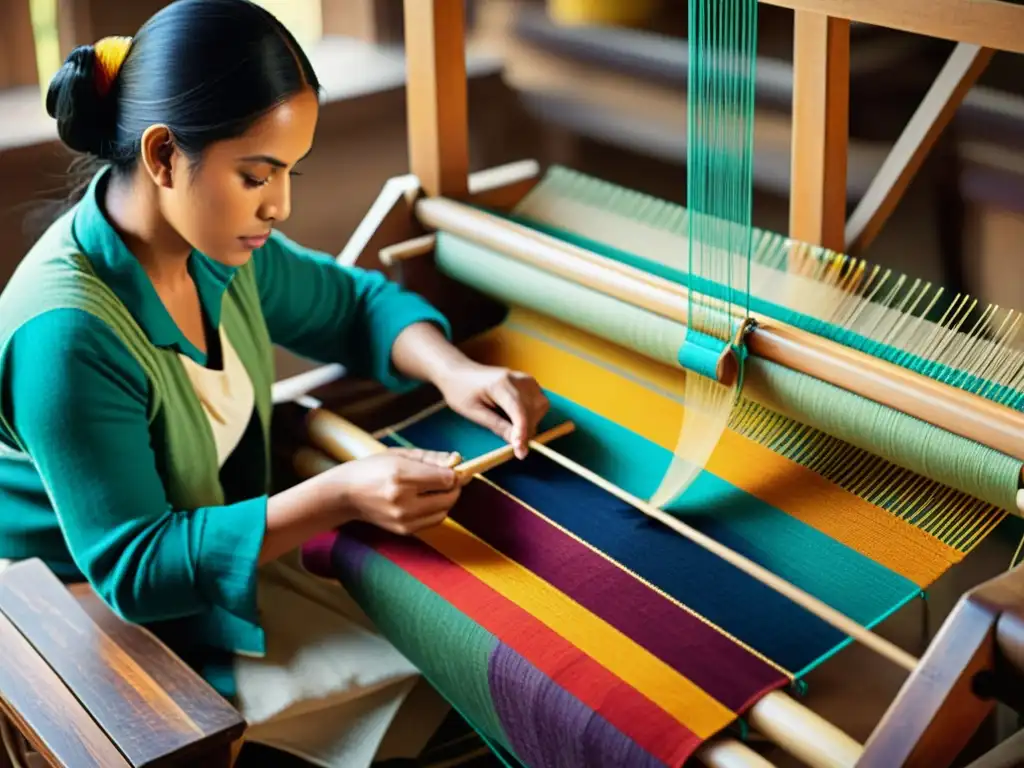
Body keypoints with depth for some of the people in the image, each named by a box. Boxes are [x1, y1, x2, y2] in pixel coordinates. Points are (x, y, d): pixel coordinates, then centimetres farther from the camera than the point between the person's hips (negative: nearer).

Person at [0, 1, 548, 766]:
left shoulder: (217, 246, -7)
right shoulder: (67, 333, -31)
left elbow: (355, 301, 8)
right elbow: (132, 569, -28)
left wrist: (452, 368, -13)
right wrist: (337, 497, -36)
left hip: (238, 554, 7)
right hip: (122, 625, -7)